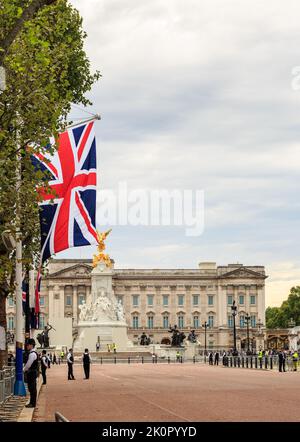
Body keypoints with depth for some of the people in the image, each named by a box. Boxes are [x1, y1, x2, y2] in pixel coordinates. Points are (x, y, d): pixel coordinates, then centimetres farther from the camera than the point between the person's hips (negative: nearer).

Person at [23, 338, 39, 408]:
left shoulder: (32, 354, -17)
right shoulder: (31, 353, 15)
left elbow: (28, 364, -18)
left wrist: (23, 370, -4)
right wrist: (25, 370, 11)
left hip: (32, 373, -10)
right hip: (32, 373, 10)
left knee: (32, 388, -6)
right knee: (31, 388, 14)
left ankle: (33, 403, -3)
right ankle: (32, 402, 19)